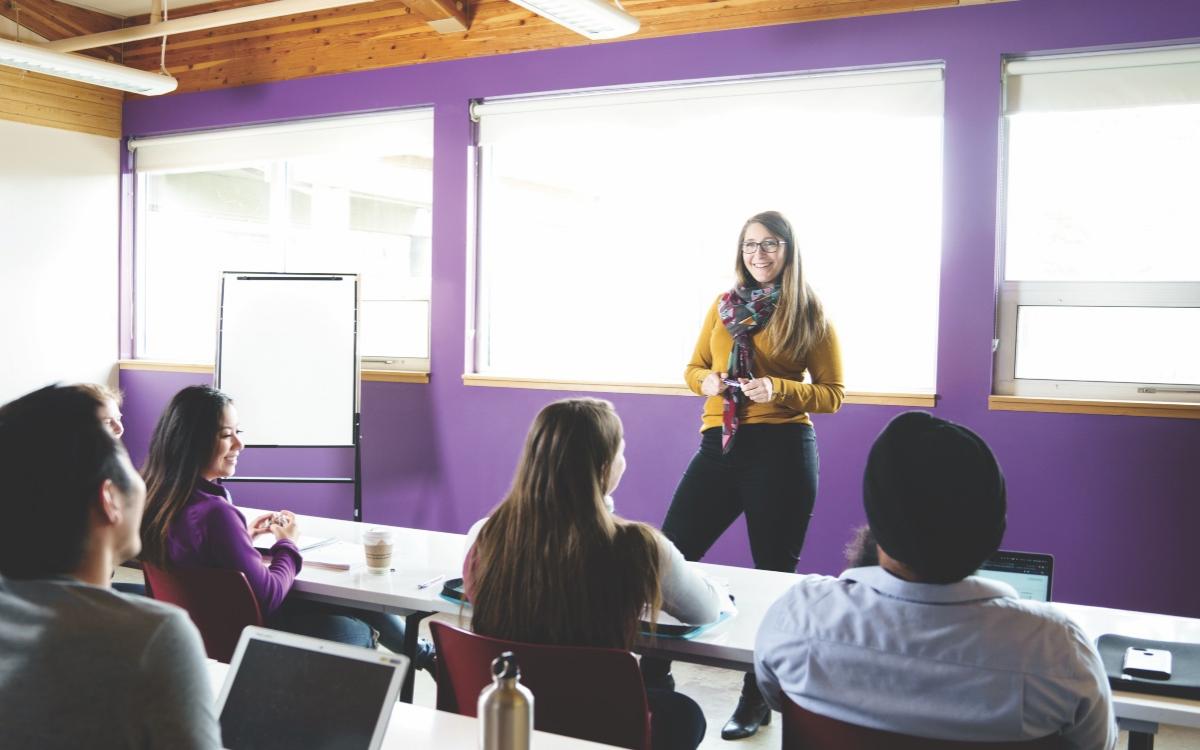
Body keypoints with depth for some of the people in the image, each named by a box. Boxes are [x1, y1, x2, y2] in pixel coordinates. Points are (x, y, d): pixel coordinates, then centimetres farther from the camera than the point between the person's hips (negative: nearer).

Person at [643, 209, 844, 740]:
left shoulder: (809, 313, 1)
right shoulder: (724, 305, 12)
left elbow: (832, 394, 0)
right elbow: (693, 369, 19)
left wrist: (778, 389, -17)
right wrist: (707, 381, -4)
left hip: (781, 452, -4)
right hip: (719, 446, 4)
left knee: (774, 574, 5)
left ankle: (757, 700, 21)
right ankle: (653, 677, 21)